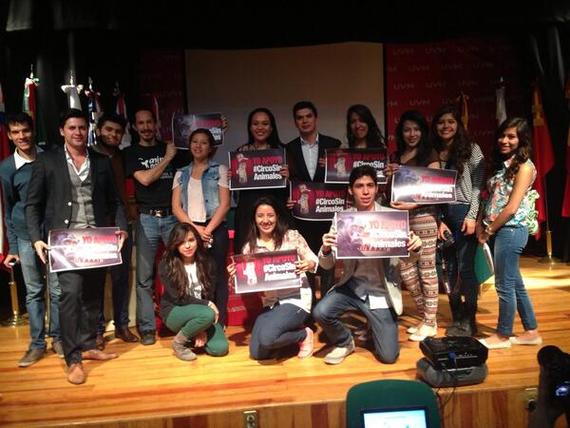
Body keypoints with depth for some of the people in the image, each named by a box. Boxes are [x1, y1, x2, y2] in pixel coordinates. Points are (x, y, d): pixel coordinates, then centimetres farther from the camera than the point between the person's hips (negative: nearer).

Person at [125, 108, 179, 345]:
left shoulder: (169, 148, 14)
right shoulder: (131, 153, 7)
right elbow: (145, 179, -9)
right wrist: (167, 158, -3)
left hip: (173, 216, 2)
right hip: (147, 219, -1)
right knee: (144, 276, -1)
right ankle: (147, 327, 9)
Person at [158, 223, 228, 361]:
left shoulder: (207, 264, -1)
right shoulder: (166, 266, -11)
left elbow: (209, 295, -4)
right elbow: (177, 298, -14)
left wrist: (202, 329, -15)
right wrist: (207, 304, -19)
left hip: (201, 313, 4)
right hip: (174, 313, -4)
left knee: (220, 348, -19)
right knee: (207, 314, -35)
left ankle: (193, 333, 11)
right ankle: (179, 342, -9)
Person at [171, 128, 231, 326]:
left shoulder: (220, 170, 6)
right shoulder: (181, 174, 13)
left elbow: (224, 204, -3)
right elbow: (176, 207, 4)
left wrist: (208, 230, -11)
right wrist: (195, 228, -10)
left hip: (215, 229, -2)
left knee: (216, 276, 1)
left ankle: (219, 324, 8)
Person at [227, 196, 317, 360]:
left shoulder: (291, 236, -5)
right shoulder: (250, 247, 3)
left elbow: (313, 261, 1)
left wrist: (308, 265, -22)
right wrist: (234, 275, -15)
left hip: (296, 298, -5)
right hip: (270, 303, 5)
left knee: (266, 338, -27)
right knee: (257, 353, -2)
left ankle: (304, 335, 3)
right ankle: (291, 331, 23)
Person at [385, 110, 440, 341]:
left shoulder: (429, 154, 1)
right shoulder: (395, 157, 16)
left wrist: (412, 204, -19)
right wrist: (389, 176, -1)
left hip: (423, 215, -5)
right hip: (401, 217, 6)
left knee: (426, 269, -1)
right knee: (405, 269, 5)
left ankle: (430, 323, 10)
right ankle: (425, 315, 22)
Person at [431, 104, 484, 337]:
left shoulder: (471, 149, 1)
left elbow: (478, 185, -5)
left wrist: (472, 216, -13)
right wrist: (438, 220, 0)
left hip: (464, 213, -4)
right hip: (442, 214, 4)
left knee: (465, 268, -3)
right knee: (450, 268, 8)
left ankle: (469, 320, 10)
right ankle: (456, 318, 20)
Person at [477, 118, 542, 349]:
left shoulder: (524, 166, -10)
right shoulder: (501, 164, 14)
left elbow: (512, 208, -16)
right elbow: (491, 198, 13)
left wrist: (489, 230, -9)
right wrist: (481, 224, 0)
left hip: (511, 231, -8)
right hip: (498, 231, 8)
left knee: (505, 285, 1)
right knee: (515, 284, 15)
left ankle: (502, 335, 14)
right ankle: (531, 332, 26)